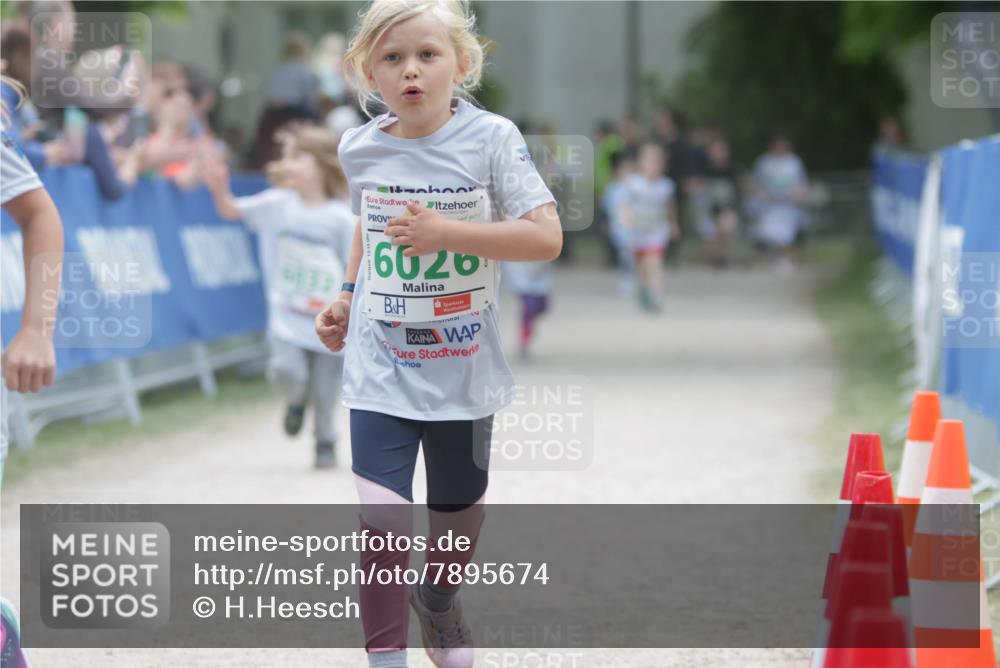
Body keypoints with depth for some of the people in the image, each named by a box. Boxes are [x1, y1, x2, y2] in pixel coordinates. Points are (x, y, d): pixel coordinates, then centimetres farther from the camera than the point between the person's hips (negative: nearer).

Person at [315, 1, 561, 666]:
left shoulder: (490, 138, -12)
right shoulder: (361, 149, -2)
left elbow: (546, 237, -18)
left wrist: (446, 233, -24)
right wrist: (347, 299, 11)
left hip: (463, 368, 0)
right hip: (381, 368, 0)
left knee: (459, 513, 19)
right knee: (383, 522, -12)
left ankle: (438, 599, 48)